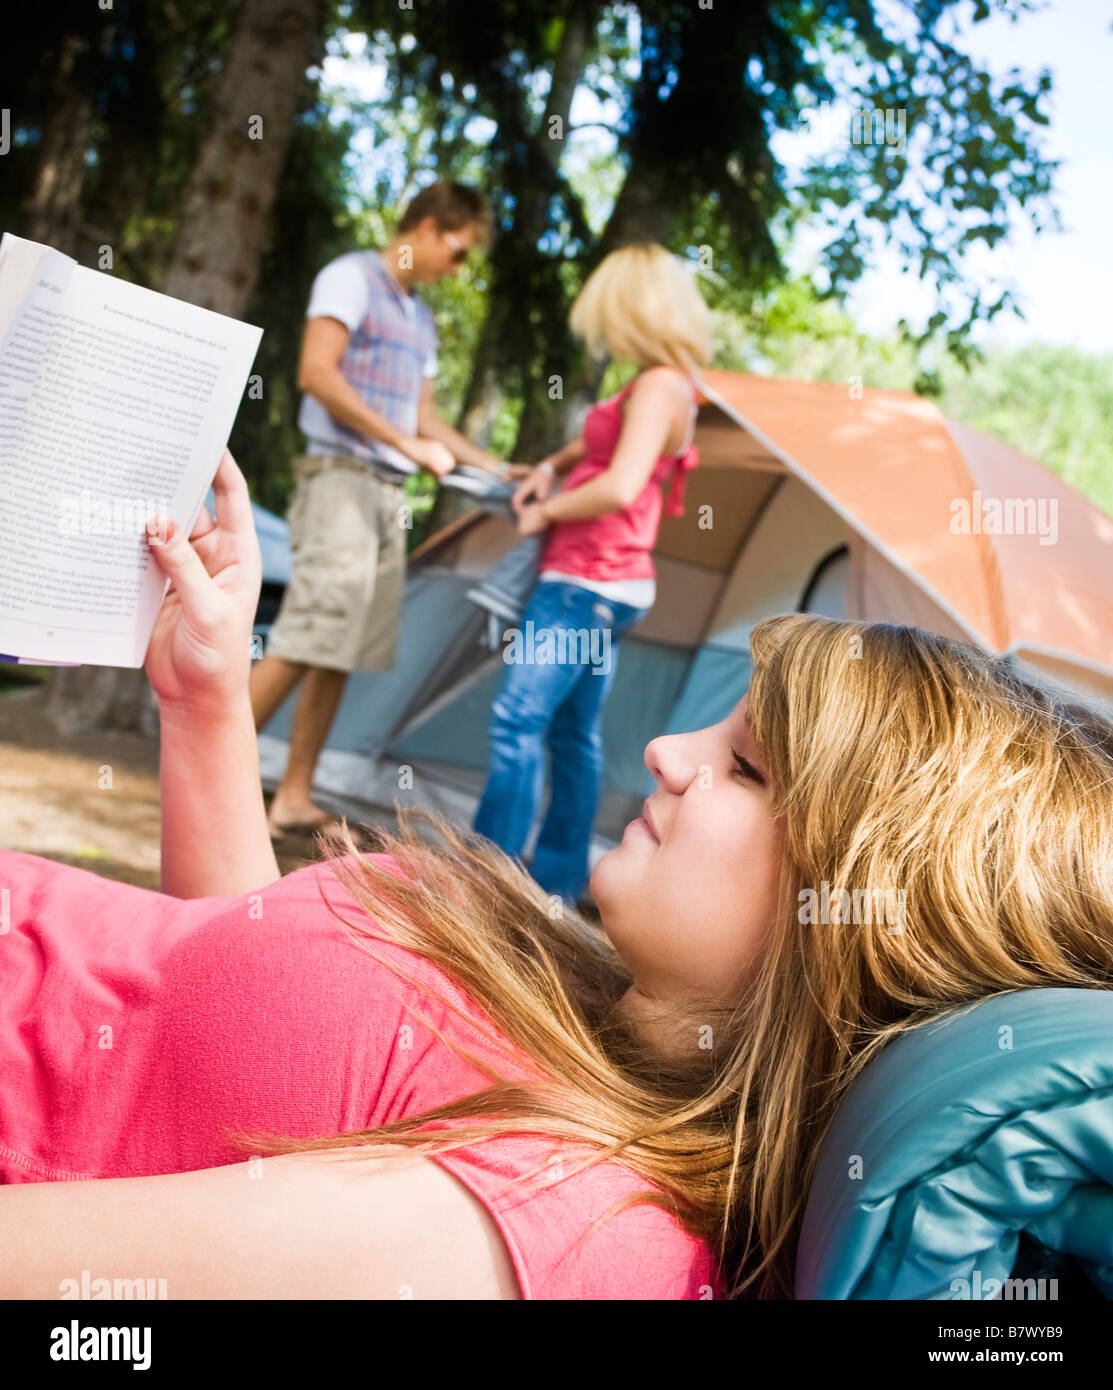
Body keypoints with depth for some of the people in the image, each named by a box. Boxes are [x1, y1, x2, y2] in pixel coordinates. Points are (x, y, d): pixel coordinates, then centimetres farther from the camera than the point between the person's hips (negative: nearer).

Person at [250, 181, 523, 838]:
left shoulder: (422, 320, 23)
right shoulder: (351, 277, -1)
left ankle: (295, 798, 8)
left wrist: (495, 467, 22)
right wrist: (408, 445, -16)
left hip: (389, 494, 8)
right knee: (304, 645, -15)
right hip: (341, 478, -8)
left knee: (340, 654, 5)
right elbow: (317, 373, -13)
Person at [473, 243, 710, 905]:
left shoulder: (658, 386, -16)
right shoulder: (668, 384, 14)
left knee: (520, 718, -12)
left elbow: (618, 489, -27)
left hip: (587, 583, -10)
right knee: (575, 730, 14)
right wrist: (550, 467, 15)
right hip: (608, 585, 10)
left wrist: (546, 513, -11)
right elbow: (603, 439, 32)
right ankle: (560, 876, 22)